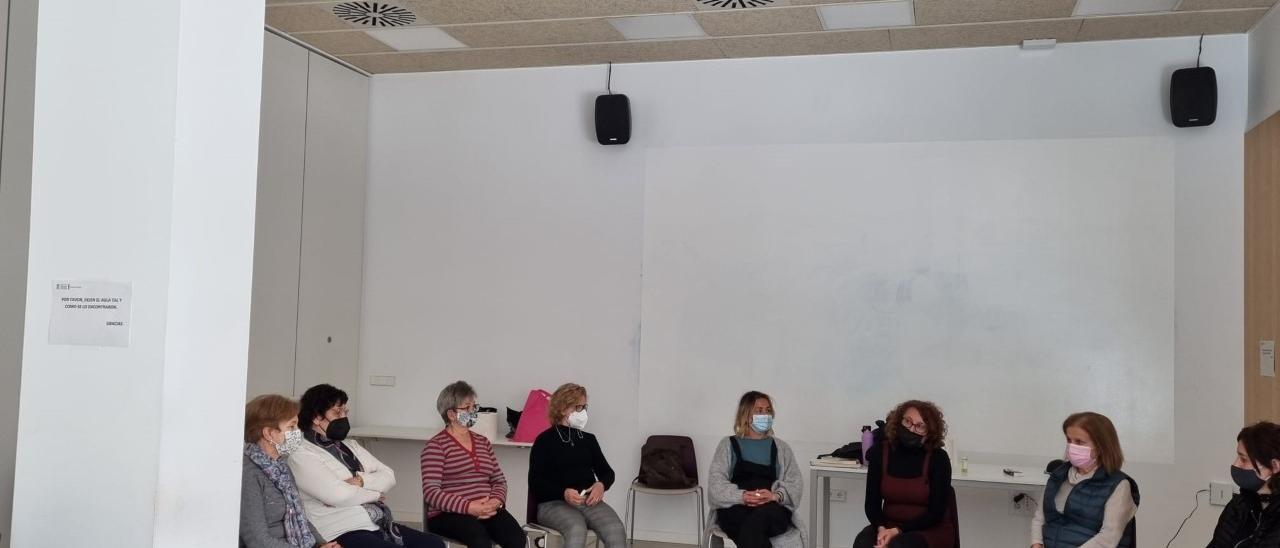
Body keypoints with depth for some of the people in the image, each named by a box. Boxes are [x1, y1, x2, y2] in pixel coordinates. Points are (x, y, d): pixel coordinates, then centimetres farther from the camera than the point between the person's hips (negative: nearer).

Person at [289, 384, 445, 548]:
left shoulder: (350, 446, 20)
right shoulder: (301, 455, -5)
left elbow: (389, 476, 12)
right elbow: (338, 496, -18)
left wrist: (362, 480, -9)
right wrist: (375, 494, -1)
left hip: (382, 527, 8)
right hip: (344, 533, -8)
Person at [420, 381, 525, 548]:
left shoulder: (483, 442, 22)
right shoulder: (436, 446, 3)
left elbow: (499, 480, 20)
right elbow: (430, 492, -8)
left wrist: (496, 500, -4)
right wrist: (469, 507, -19)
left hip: (487, 510, 5)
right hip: (448, 515, -5)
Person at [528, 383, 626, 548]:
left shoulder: (588, 439, 19)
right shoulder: (545, 440, 4)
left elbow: (607, 472, 19)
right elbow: (536, 482, -3)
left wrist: (601, 485, -6)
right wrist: (564, 493, -20)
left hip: (589, 501, 4)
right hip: (554, 503, -4)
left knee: (617, 531, -27)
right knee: (577, 530, -37)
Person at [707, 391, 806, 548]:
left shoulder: (781, 447, 24)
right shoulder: (728, 445, 18)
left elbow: (795, 483, 10)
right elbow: (716, 483, 4)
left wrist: (776, 495, -14)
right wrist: (742, 496, -17)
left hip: (773, 509, 1)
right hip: (735, 509, -1)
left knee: (760, 517, -38)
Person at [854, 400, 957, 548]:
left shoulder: (938, 458, -12)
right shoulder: (880, 453, -4)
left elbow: (936, 513, -12)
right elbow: (872, 503, -1)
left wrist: (897, 531, -23)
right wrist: (881, 528, -22)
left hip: (931, 530, -3)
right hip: (889, 525, 3)